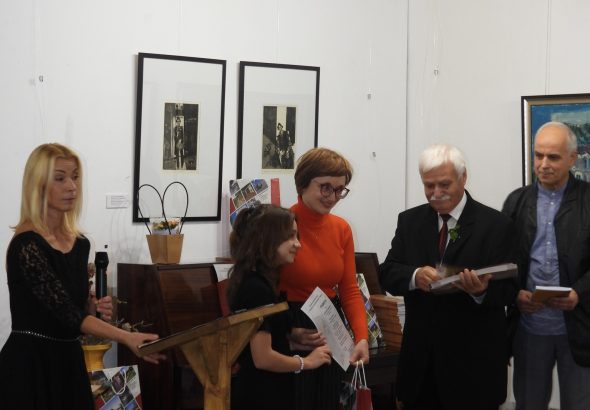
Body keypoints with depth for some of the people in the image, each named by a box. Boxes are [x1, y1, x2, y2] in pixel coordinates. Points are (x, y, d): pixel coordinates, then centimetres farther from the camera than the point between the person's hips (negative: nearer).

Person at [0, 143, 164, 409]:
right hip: (30, 366, -7)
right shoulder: (26, 245, -17)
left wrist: (95, 309, -3)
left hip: (68, 361, 7)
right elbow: (64, 313, -24)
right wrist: (127, 338, -33)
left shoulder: (80, 244, 8)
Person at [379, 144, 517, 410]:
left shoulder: (496, 225, -5)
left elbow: (508, 288, -8)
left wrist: (483, 291, -30)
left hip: (474, 360, -3)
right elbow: (386, 274, 2)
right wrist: (414, 276, -20)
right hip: (420, 358, 3)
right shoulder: (409, 221, 7)